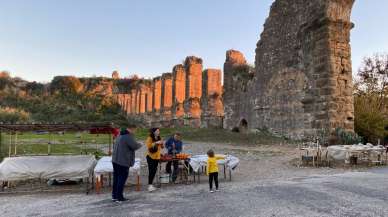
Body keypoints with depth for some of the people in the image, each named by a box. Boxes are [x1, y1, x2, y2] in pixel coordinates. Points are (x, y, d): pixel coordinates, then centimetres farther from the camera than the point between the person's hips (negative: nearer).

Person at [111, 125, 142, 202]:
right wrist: (139, 144, 2)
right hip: (123, 161, -9)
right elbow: (135, 146, -21)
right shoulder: (128, 136, -17)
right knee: (122, 178, 0)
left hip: (115, 160, 9)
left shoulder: (120, 135, 14)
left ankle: (114, 195, 23)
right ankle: (119, 197, 6)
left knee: (116, 177, 15)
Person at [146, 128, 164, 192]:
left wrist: (161, 144, -1)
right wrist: (156, 143, -25)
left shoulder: (159, 138, 12)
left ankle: (151, 184, 16)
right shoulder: (149, 138, -9)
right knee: (151, 171, -10)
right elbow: (148, 146, -21)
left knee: (154, 171, 8)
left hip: (157, 157, 7)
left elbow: (161, 147, 19)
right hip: (151, 156, -7)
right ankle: (150, 185, -8)